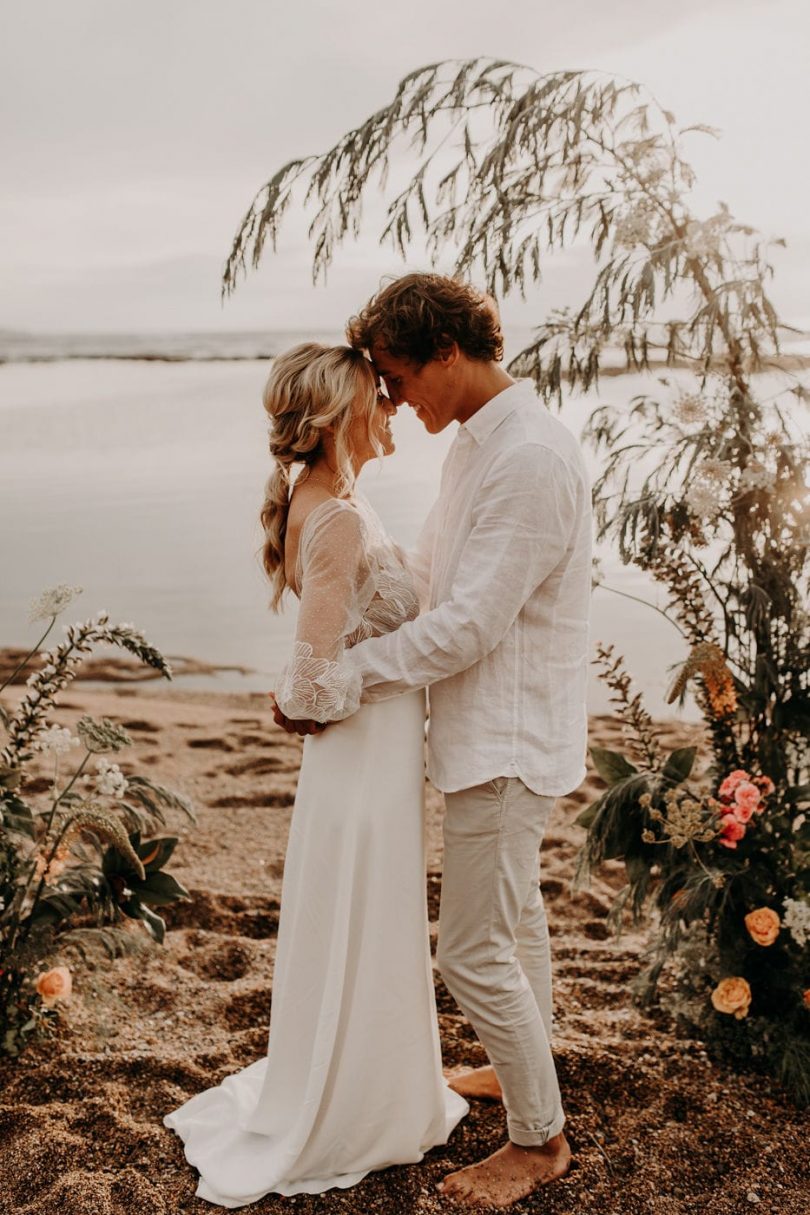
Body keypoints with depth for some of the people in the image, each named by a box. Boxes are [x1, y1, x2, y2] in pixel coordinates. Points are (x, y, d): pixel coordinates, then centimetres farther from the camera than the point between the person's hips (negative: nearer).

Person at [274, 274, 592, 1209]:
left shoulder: (531, 459, -25)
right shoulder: (477, 441, 8)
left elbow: (467, 626, -26)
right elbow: (429, 578, 14)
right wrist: (336, 654, 5)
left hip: (506, 741, -10)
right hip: (495, 729, 10)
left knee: (473, 950, 0)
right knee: (514, 914, 24)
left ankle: (540, 1139, 20)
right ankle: (523, 1069, 44)